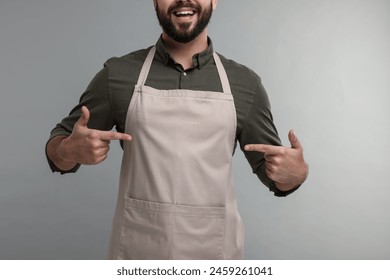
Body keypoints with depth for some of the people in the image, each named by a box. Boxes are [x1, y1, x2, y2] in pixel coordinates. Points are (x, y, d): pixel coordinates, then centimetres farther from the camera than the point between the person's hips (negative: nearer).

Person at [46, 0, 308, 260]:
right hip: (137, 249, 0)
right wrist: (70, 150, -19)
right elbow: (59, 147, 4)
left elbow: (270, 169, 7)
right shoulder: (118, 74, -4)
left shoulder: (245, 83, -2)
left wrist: (297, 173, -15)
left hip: (214, 250, 1)